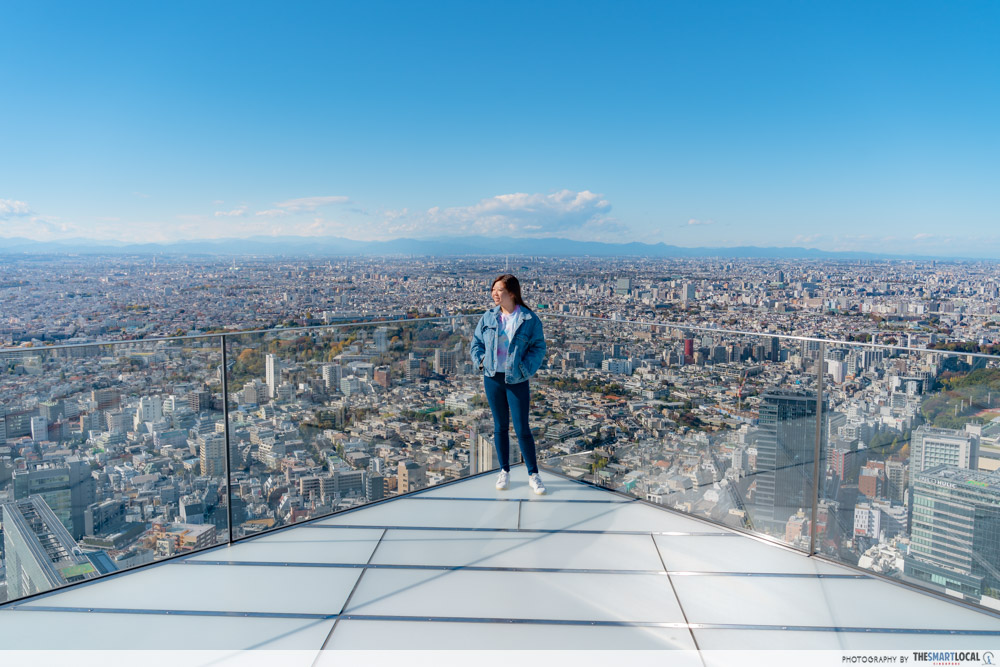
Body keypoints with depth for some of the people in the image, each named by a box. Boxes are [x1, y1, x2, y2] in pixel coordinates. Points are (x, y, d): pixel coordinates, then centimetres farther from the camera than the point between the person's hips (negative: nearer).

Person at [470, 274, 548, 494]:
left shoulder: (530, 319, -8)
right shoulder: (488, 317, 2)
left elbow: (538, 347, -3)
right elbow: (476, 343, 12)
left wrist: (526, 368, -14)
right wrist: (481, 361, -4)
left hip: (517, 381, -3)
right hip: (492, 378, 3)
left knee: (522, 428, 1)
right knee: (500, 426, 13)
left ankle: (533, 475, 16)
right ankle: (504, 471, 27)